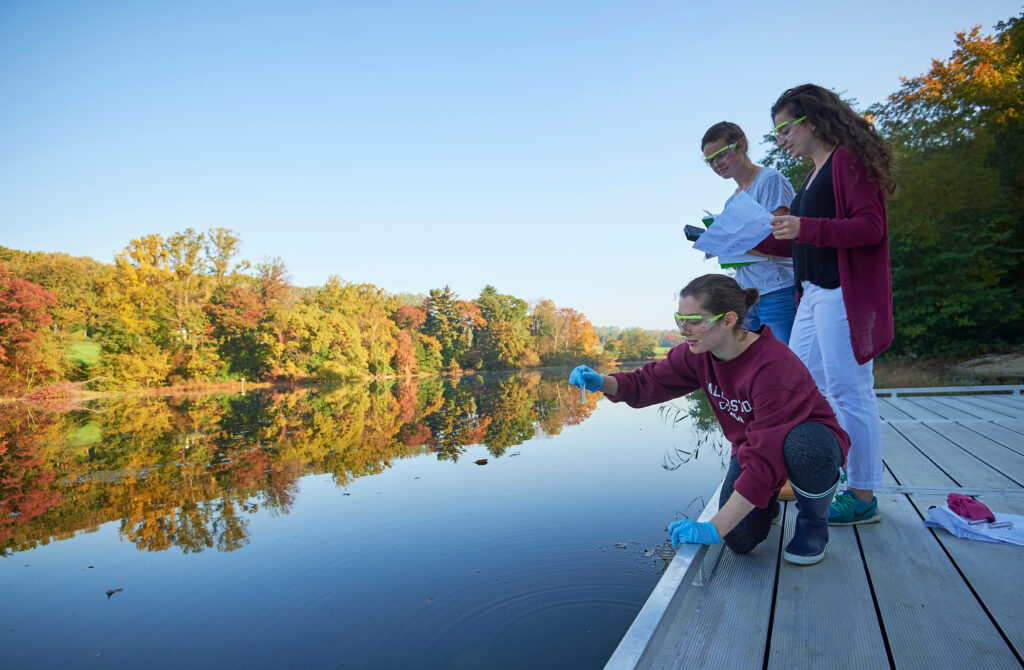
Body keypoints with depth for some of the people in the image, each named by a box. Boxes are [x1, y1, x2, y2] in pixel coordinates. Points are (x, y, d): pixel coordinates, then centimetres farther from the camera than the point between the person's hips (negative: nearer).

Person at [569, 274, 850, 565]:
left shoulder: (773, 365, -36)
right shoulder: (697, 353, -15)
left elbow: (766, 459, -40)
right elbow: (649, 382, -9)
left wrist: (714, 528, -41)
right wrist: (602, 382, -32)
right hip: (751, 443, 5)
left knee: (801, 446, -42)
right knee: (740, 539, -18)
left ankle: (814, 521, -8)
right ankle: (766, 504, 19)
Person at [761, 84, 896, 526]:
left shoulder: (848, 158, -5)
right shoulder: (814, 173, 20)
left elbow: (871, 227, -15)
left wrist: (805, 228, -25)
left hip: (843, 294, -10)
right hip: (813, 293, 10)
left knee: (850, 393, -4)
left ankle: (863, 498, 9)